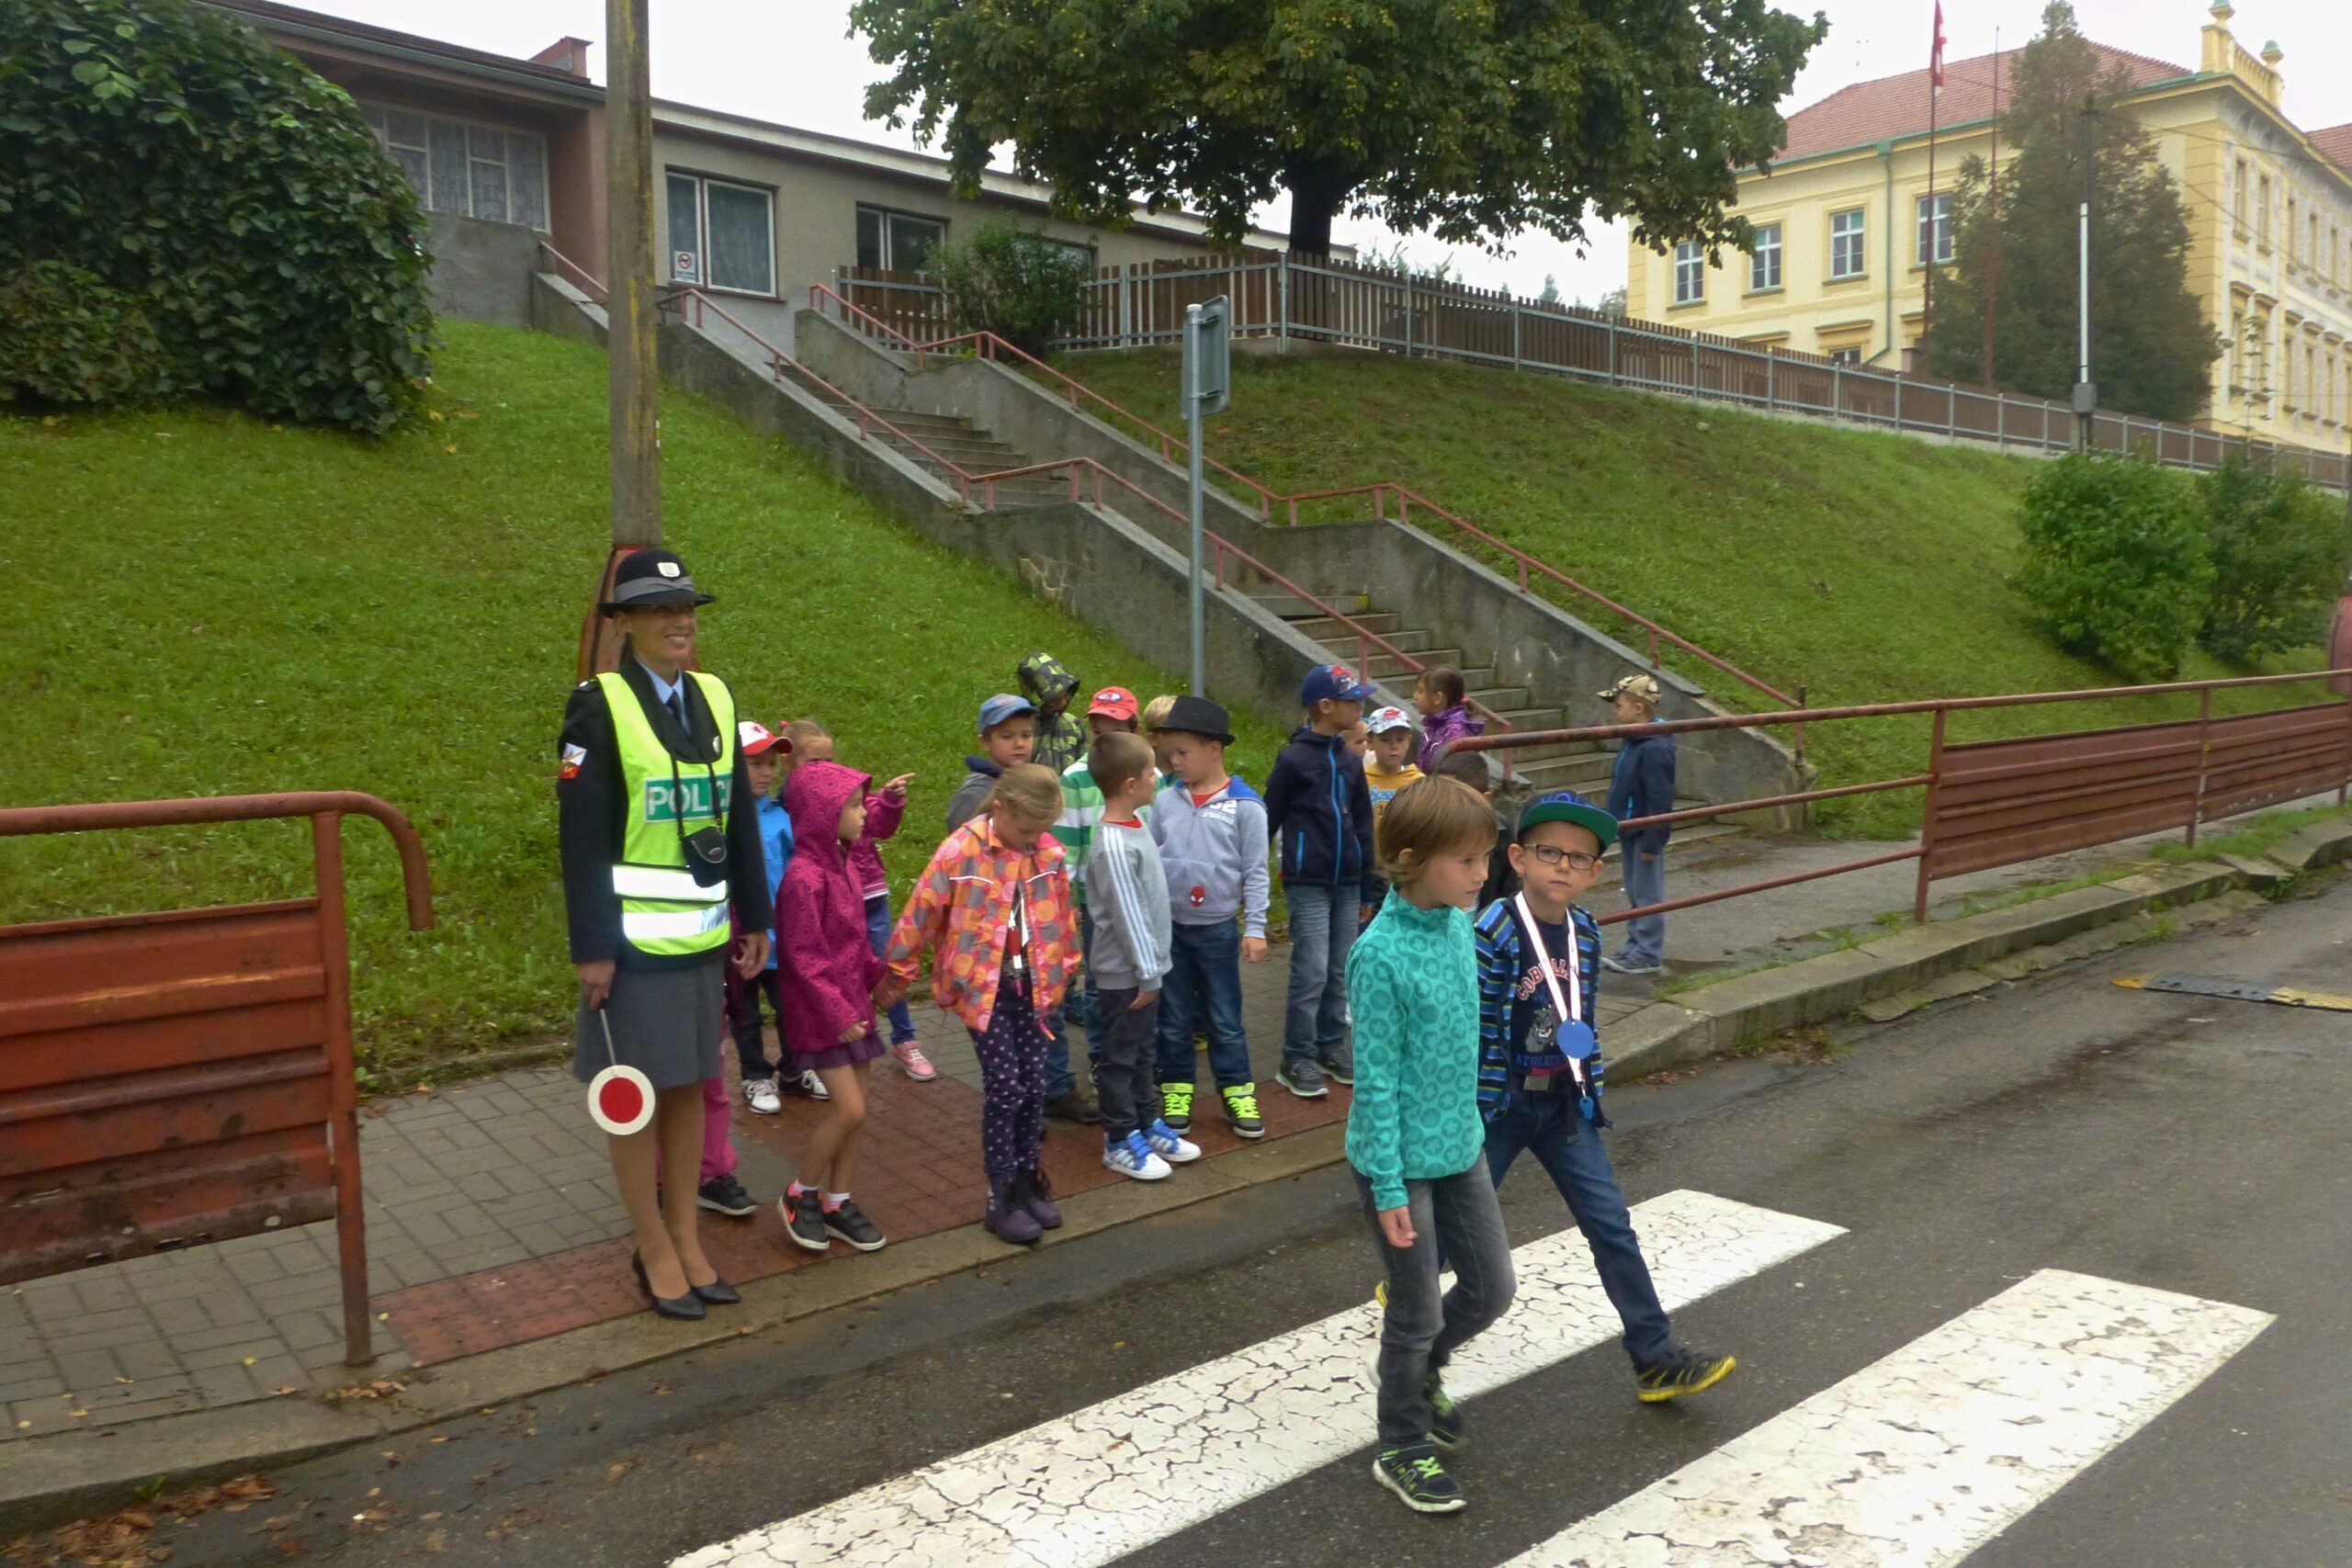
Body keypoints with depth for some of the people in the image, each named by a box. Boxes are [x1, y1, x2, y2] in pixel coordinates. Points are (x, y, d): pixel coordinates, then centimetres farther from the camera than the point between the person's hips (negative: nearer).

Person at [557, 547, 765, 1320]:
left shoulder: (715, 698, 6)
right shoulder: (599, 706, -10)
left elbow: (739, 818, 10)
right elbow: (581, 837, -12)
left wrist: (754, 917, 11)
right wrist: (591, 947, -14)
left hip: (701, 935, 5)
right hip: (632, 939, -5)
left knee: (689, 1086, 14)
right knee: (636, 1093, 6)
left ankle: (686, 1240, 27)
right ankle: (655, 1250, 21)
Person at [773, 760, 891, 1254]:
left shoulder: (842, 866, 8)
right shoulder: (804, 877, -19)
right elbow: (804, 958, -20)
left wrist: (878, 974, 4)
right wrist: (837, 1015, -19)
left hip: (853, 1005, 8)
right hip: (820, 1014, -8)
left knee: (857, 1108, 10)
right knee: (848, 1109, -9)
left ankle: (838, 1202, 24)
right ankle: (800, 1196, 11)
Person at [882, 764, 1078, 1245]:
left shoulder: (1049, 852, -1)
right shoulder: (961, 852, -15)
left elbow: (1062, 912, 13)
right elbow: (922, 913, -7)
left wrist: (1065, 966, 21)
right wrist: (898, 974, 1)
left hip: (1032, 984, 4)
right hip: (982, 985, -4)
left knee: (1033, 1085, 8)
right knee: (1004, 1087, -5)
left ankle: (1028, 1180, 24)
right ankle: (1001, 1197, 7)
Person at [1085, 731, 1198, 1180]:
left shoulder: (1136, 821, 3)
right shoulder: (1114, 847, -26)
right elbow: (1128, 916, -23)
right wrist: (1147, 974, -17)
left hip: (1147, 965, 9)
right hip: (1125, 973, -9)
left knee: (1143, 1052, 21)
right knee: (1119, 1058, 6)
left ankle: (1148, 1124, 34)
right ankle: (1120, 1142, 18)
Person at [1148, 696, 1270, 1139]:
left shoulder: (1244, 805, -8)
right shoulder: (1164, 801, 1)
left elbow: (1255, 872, -5)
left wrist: (1255, 928, -6)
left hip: (1218, 928, -3)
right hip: (1167, 926, 3)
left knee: (1225, 1019, 7)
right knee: (1173, 1018, 11)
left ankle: (1237, 1093, 19)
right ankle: (1176, 1091, 24)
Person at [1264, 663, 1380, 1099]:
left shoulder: (1350, 763, 10)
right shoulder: (1293, 760, -7)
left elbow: (1362, 827, 15)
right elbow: (1268, 821, -5)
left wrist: (1368, 888, 15)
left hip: (1347, 884, 6)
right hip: (1308, 883, -6)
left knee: (1340, 973, 9)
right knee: (1311, 972, -6)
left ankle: (1332, 1047, 22)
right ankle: (1297, 1060, 4)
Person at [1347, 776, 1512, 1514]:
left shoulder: (1460, 924, -2)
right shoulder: (1380, 955, -24)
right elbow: (1376, 1078, -20)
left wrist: (1468, 1121, 18)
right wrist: (1389, 1187, -17)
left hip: (1460, 1144, 7)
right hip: (1401, 1158, -7)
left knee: (1491, 1289, 17)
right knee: (1418, 1314, 8)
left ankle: (1421, 1371, 45)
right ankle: (1402, 1449, 32)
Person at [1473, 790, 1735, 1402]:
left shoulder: (1585, 932, 1)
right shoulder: (1495, 932, -19)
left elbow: (1585, 1020, 12)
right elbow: (1469, 1025, -17)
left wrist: (1591, 1091, 13)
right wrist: (1467, 1107, -15)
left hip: (1563, 1103, 5)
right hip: (1499, 1100, -5)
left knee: (1611, 1225, 4)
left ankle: (1655, 1358, 11)